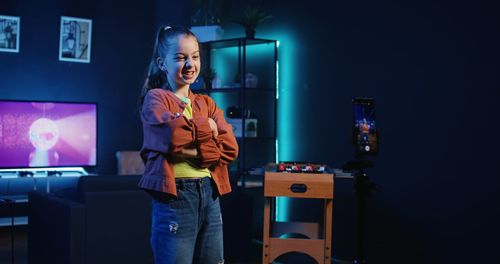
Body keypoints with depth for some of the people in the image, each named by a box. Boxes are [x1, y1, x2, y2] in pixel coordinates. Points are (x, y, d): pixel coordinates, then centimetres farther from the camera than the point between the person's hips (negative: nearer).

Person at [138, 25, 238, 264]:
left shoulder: (206, 103, 15)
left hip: (210, 194, 6)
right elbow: (171, 134, -22)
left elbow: (230, 147, 1)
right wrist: (207, 127, -6)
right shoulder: (155, 98, -1)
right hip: (174, 195, -6)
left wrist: (192, 151, -13)